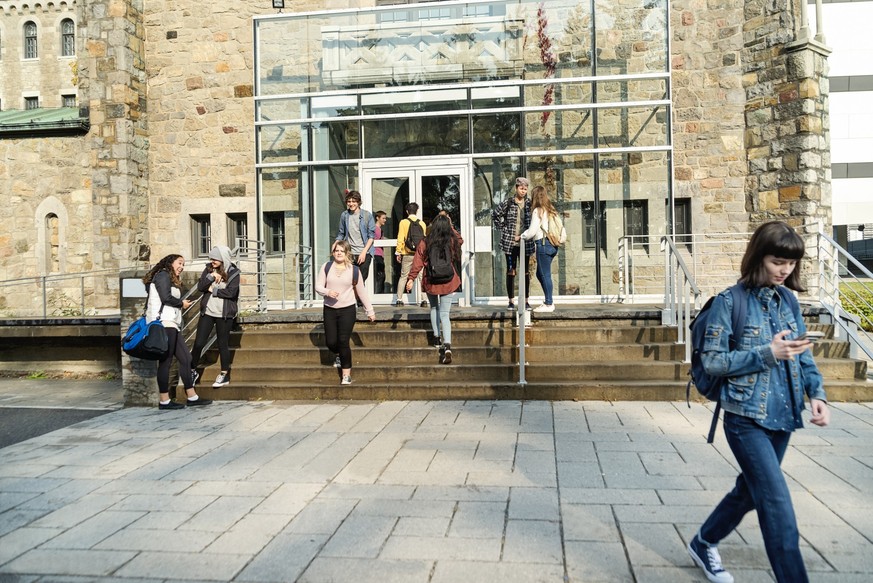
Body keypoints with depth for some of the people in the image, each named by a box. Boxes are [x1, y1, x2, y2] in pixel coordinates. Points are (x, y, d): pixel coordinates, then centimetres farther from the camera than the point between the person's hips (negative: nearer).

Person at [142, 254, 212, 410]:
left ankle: (192, 397, 10)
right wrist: (182, 303, 0)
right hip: (164, 322, -10)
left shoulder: (172, 280, 27)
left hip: (172, 324, 10)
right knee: (165, 361, -8)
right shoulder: (163, 275, -2)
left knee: (186, 359, 7)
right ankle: (164, 401, -4)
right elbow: (166, 298, -15)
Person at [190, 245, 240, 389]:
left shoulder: (233, 272, -7)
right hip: (207, 312, 3)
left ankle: (224, 375, 19)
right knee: (199, 342, 2)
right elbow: (200, 287, -4)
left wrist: (213, 290, -10)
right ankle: (193, 371, 19)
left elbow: (231, 292, -16)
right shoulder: (208, 269, 4)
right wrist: (211, 277, -18)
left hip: (224, 314, -3)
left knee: (223, 344, 6)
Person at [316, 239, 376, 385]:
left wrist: (370, 310, 8)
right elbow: (318, 286, 2)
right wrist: (327, 292, -20)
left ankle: (346, 374, 4)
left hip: (347, 309, -2)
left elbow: (361, 291, 7)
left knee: (343, 341, -9)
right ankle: (339, 356, 39)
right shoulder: (326, 267, 3)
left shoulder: (353, 270, 1)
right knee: (330, 342, 3)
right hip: (329, 309, 2)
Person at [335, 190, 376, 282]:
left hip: (364, 254, -2)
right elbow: (340, 234, 15)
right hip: (349, 254, 2)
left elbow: (371, 236, -1)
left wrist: (364, 252, -10)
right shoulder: (344, 215, 8)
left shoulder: (367, 215, 0)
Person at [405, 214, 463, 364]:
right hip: (448, 283, 0)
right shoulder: (452, 242, -4)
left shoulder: (425, 243, -8)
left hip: (430, 282, 0)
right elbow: (460, 240, 19)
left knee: (434, 308, 26)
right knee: (445, 314, -2)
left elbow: (417, 262, -7)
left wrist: (411, 278, -1)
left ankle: (436, 337, 28)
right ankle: (447, 345, -17)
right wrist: (451, 227, 23)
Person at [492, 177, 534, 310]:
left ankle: (526, 301, 11)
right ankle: (511, 301, 9)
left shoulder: (530, 203, 4)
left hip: (525, 243, 1)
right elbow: (495, 215, 8)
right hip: (510, 242, -1)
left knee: (525, 271, 4)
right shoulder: (508, 203, -1)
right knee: (510, 271, 3)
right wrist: (503, 228, 2)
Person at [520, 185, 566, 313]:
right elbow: (560, 227, 12)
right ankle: (549, 301, 16)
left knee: (545, 275, -3)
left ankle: (549, 304, 0)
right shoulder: (551, 210, 15)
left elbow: (532, 231, -10)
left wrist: (522, 237, 6)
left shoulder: (538, 211, -9)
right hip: (553, 244, 8)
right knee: (540, 274, 15)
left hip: (543, 244, -8)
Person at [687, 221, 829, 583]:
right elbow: (712, 361, -13)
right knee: (779, 507, -9)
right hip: (746, 419, -7)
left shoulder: (788, 300, 5)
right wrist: (767, 353, -22)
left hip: (782, 417, 7)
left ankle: (703, 544, 41)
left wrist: (816, 393, -6)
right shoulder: (730, 302, -12)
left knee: (750, 491, 20)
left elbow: (802, 355, 11)